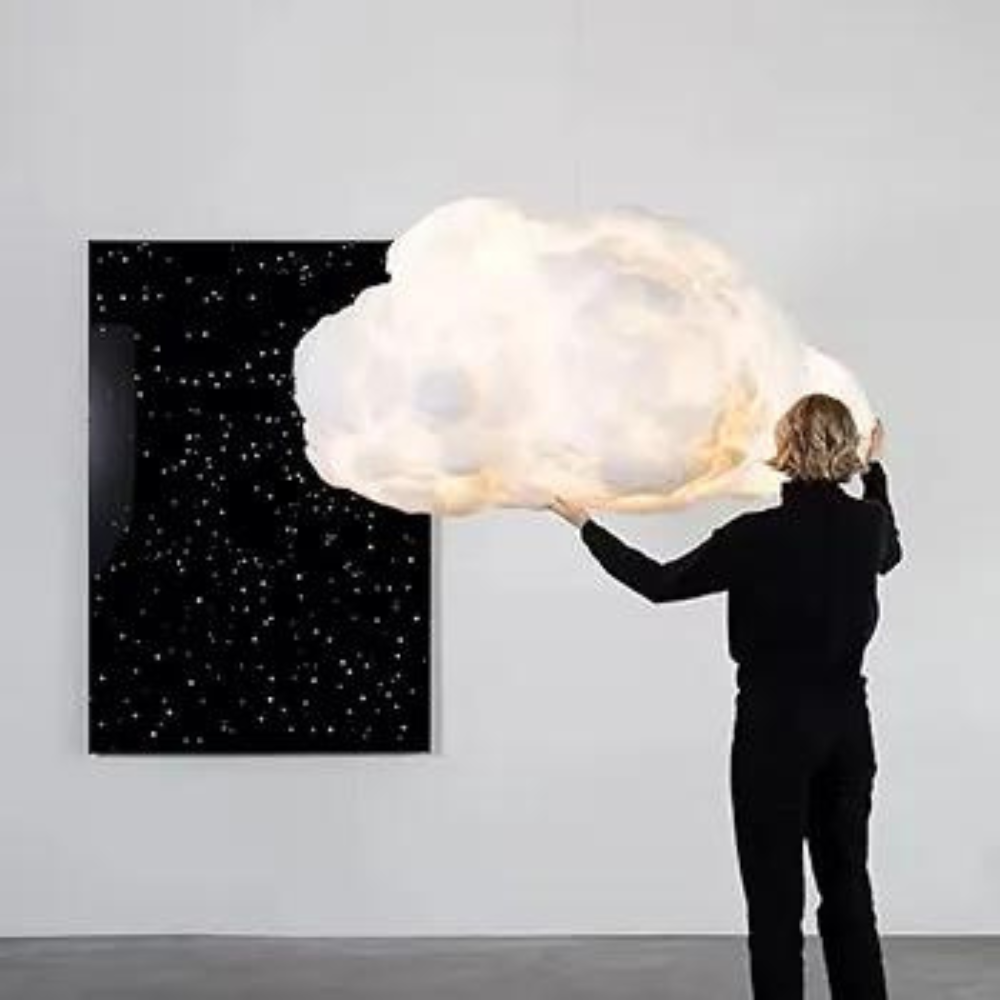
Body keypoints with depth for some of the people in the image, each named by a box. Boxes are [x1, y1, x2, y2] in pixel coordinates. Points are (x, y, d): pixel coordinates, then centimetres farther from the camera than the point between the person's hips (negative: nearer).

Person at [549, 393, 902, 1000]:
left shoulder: (758, 535, -16)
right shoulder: (869, 522, -1)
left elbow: (660, 583, -5)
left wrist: (585, 525, 6)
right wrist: (876, 469, 35)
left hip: (775, 726, -5)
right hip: (848, 724, 5)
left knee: (775, 897, 2)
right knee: (848, 886, 14)